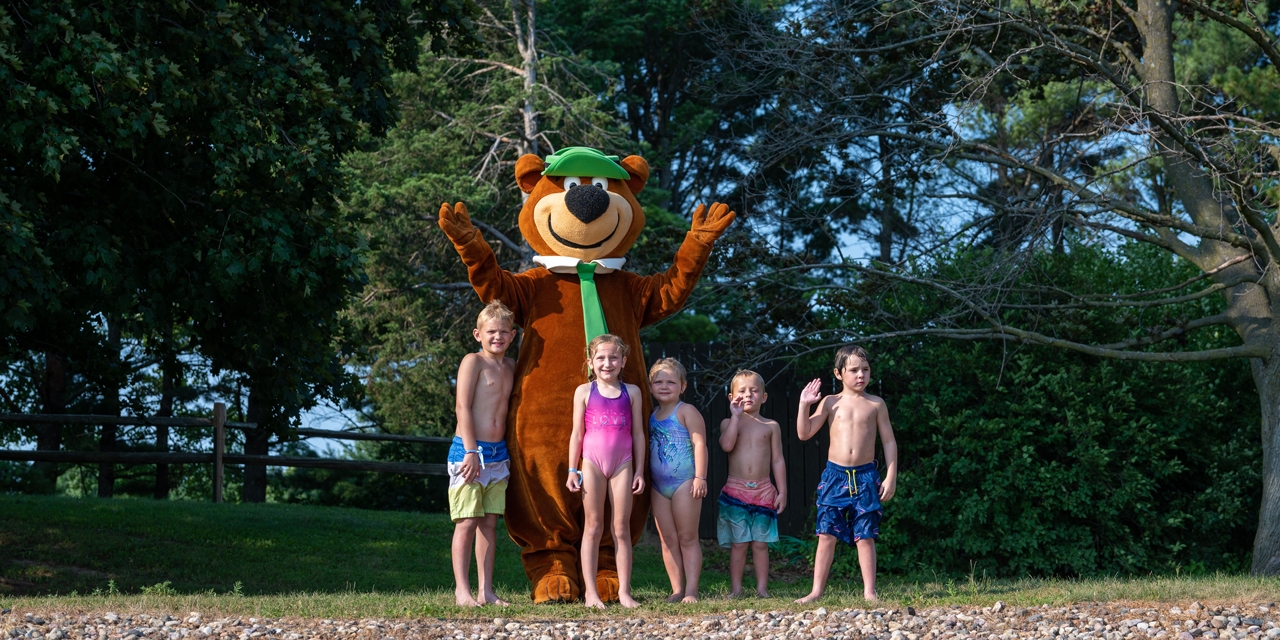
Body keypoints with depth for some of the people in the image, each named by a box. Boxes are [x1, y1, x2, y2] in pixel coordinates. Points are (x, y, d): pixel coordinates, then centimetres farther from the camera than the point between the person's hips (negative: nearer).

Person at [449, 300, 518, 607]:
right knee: (467, 522, -6)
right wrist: (471, 451, -18)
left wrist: (508, 453, 13)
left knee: (490, 523, 7)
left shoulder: (510, 366, 14)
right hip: (470, 450, -6)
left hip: (498, 454, 6)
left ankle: (486, 590, 10)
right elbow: (463, 407, -11)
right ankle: (462, 590, -3)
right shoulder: (473, 362, -6)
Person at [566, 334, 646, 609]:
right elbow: (577, 434, 5)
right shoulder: (585, 392, 3)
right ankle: (590, 591, 4)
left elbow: (638, 433, 8)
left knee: (621, 529, 3)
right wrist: (572, 470, 2)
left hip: (622, 464, 1)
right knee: (593, 527, 2)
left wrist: (640, 470, 5)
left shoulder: (631, 392, 6)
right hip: (592, 462, -1)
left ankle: (624, 591, 6)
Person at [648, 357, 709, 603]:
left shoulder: (686, 412, -6)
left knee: (687, 538, -2)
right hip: (659, 486, 6)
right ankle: (677, 590, 7)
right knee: (668, 539, 5)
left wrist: (700, 477, -19)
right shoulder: (652, 416, 14)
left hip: (684, 482, -6)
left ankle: (691, 590, -1)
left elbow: (699, 443, -12)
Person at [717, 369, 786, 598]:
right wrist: (736, 415, -13)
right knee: (738, 543, 0)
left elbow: (778, 461, 8)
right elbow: (727, 445, -16)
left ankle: (762, 588, 8)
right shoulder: (729, 423, 6)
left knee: (760, 543, 2)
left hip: (763, 491, 1)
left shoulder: (771, 426, 9)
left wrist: (782, 491, 3)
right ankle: (736, 589, 6)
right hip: (736, 491, -1)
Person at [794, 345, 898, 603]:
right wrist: (804, 404, -7)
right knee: (827, 535, -1)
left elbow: (889, 442, 7)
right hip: (835, 475, 1)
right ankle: (817, 590, 4)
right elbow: (804, 433, 3)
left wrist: (891, 477, 1)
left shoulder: (876, 404, 4)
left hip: (865, 476, 0)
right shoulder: (831, 402, 5)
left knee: (865, 536, 0)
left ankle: (869, 591, 5)